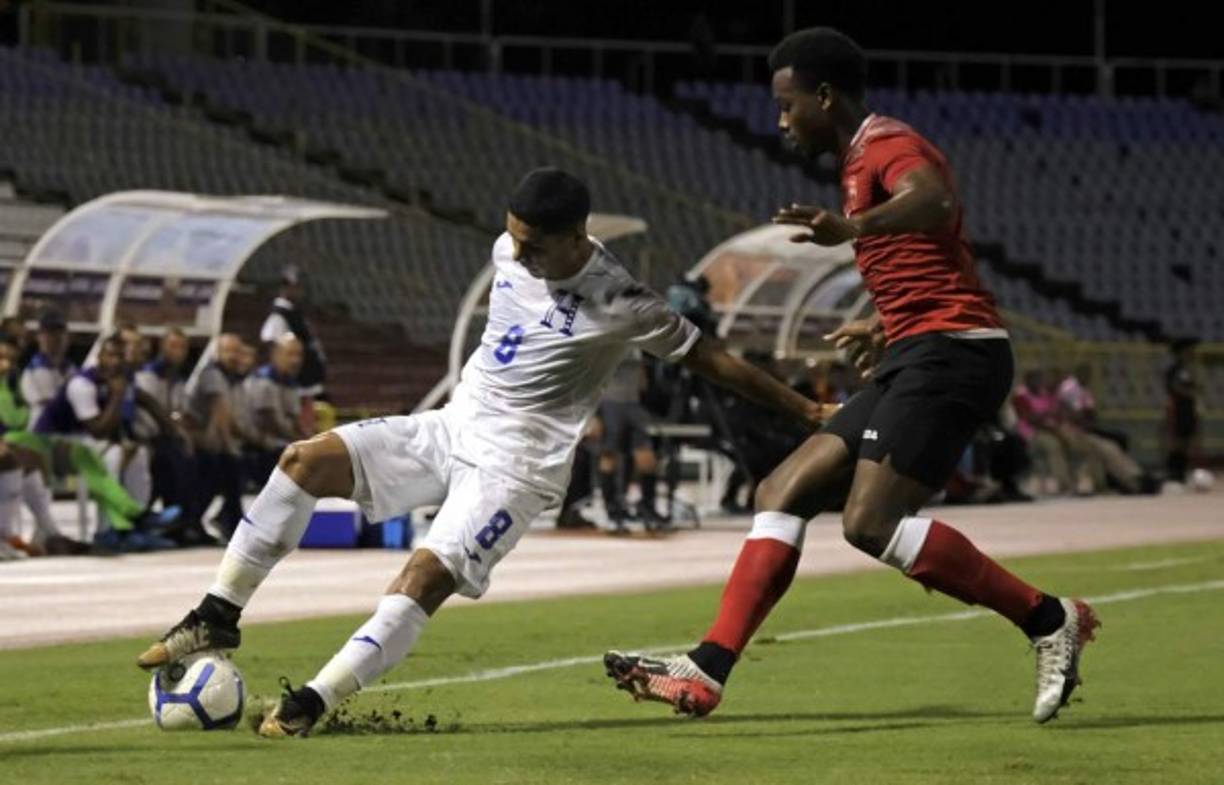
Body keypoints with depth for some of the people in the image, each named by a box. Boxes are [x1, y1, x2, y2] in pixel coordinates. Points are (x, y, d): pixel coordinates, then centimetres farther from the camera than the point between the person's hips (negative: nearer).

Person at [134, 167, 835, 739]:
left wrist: (804, 410, -5)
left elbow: (710, 359, -9)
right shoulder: (510, 252, 1)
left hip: (516, 465, -6)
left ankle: (312, 703, -26)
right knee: (306, 460, -13)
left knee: (428, 573, -27)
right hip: (450, 429, 6)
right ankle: (220, 617, -9)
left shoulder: (619, 305, -16)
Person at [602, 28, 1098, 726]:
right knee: (782, 494, 5)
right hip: (916, 363, 11)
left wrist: (854, 228, -52)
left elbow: (934, 202, -34)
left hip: (947, 352, -11)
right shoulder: (864, 162, 23)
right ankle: (708, 670, 2)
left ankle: (1049, 620, -14)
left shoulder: (887, 145, -9)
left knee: (873, 522, -22)